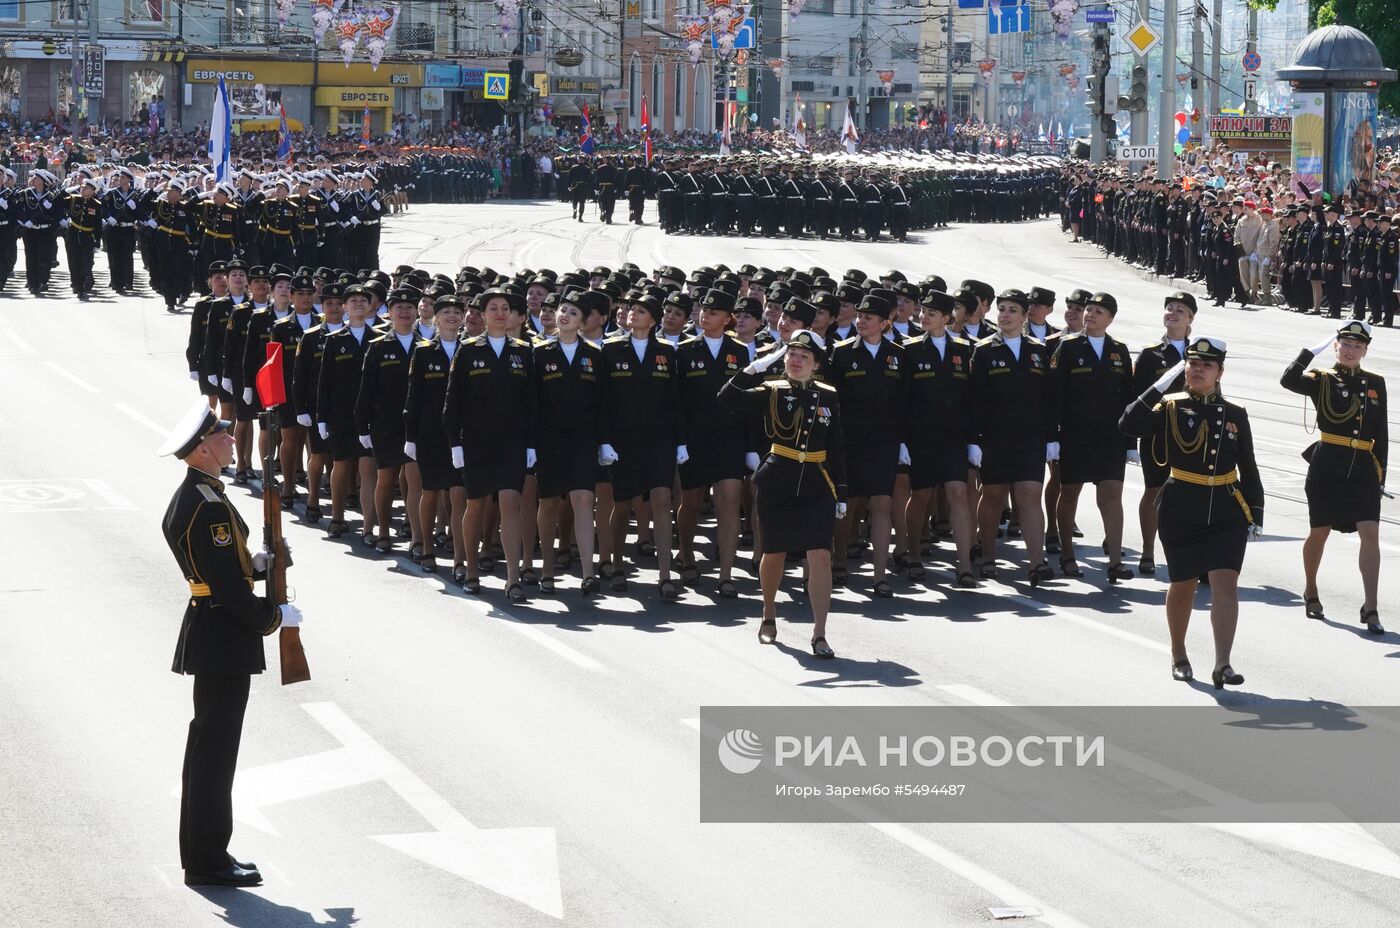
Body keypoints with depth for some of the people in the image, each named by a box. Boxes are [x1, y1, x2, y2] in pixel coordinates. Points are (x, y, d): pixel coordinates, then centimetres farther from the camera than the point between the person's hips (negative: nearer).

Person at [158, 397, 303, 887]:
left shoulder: (196, 496, 11)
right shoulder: (205, 507, -21)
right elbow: (226, 587, -22)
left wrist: (256, 562, 5)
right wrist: (274, 616, -12)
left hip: (211, 633, 10)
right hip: (223, 639, -10)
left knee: (212, 744, 15)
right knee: (215, 746, -4)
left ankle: (205, 852, 23)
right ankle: (207, 860, 2)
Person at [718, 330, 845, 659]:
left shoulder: (828, 397, 5)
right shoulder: (771, 392, -1)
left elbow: (836, 447, 8)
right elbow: (728, 397, -15)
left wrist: (841, 494, 6)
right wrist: (755, 368, -21)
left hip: (817, 488, 1)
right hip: (776, 485, 0)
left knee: (820, 557, -11)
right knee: (774, 554, 12)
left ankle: (819, 634, -11)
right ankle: (769, 616, 37)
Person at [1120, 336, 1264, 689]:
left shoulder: (1235, 415, 5)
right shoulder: (1170, 408, -1)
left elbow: (1249, 470, 11)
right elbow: (1130, 425, -19)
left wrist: (1256, 515, 7)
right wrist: (1161, 385, -19)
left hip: (1227, 513, 1)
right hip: (1181, 511, -1)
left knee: (1225, 582, -12)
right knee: (1183, 585, 11)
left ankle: (1223, 664, -15)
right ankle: (1179, 656, 31)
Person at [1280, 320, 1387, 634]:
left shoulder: (1375, 383, 9)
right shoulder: (1323, 381, 0)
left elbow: (1380, 433, 13)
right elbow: (1289, 381, -21)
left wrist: (1380, 473, 10)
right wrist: (1315, 350, -17)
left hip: (1363, 468, 2)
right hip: (1327, 466, -2)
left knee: (1370, 532, -12)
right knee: (1319, 533, 10)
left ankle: (1370, 608, -12)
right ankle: (1311, 592, 35)